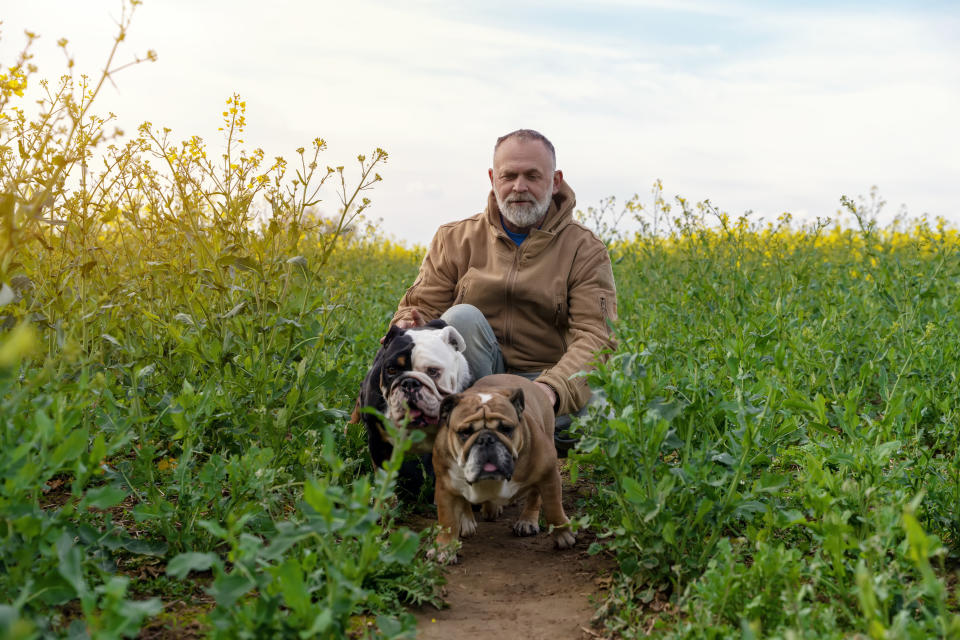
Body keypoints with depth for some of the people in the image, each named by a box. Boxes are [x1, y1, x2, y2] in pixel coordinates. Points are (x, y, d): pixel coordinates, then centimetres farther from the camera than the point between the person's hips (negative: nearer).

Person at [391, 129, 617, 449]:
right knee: (462, 318, -30)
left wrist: (552, 388, -32)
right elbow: (421, 306, 6)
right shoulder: (455, 240, 9)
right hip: (468, 381, 2)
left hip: (546, 380, -1)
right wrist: (409, 327, -22)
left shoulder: (586, 250, 1)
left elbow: (594, 337, -11)